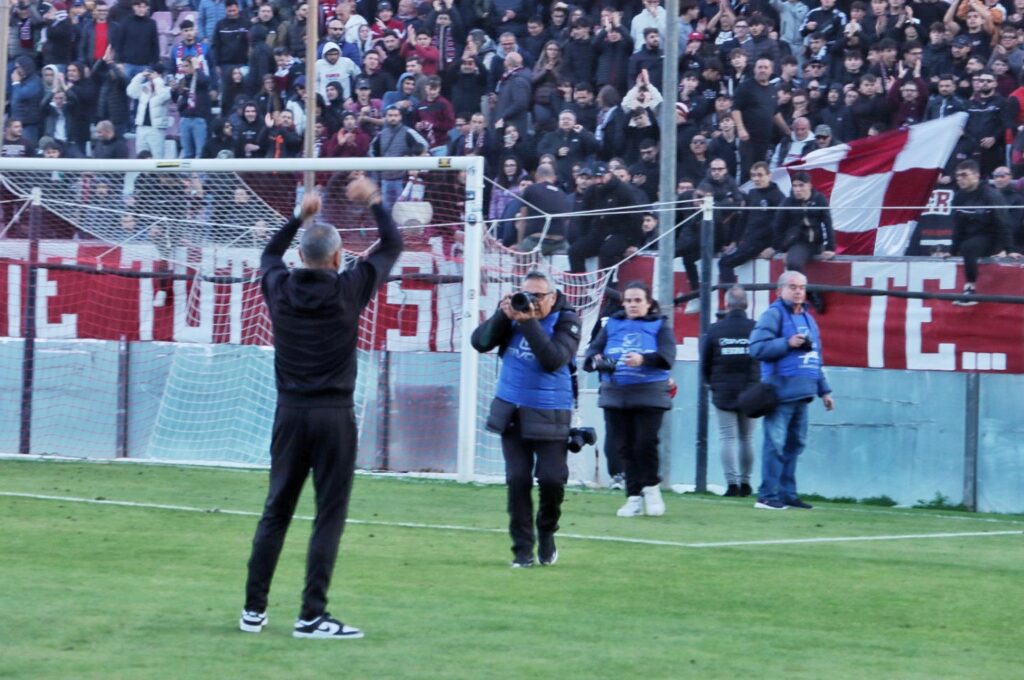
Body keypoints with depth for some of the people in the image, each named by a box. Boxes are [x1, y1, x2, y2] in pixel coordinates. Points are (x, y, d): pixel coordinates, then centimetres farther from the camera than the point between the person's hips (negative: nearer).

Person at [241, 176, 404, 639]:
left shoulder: (281, 289, 0)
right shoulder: (347, 291, -8)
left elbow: (270, 253, 25)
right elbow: (392, 246, 6)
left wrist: (300, 216, 31)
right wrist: (373, 202, 18)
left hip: (290, 411, 4)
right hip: (333, 414, -4)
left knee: (276, 512, 10)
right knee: (329, 516, -1)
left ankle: (253, 610, 12)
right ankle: (311, 615, -6)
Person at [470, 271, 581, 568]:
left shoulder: (566, 321, -10)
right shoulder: (514, 311, -1)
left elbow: (553, 360, -25)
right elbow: (480, 342, -7)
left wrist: (530, 323, -29)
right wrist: (502, 316, -21)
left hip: (548, 416, -3)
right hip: (512, 410, 3)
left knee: (552, 479, -7)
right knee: (518, 480, 0)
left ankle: (546, 533, 21)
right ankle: (523, 548, 7)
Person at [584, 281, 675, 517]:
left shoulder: (659, 326, 3)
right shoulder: (612, 325, 12)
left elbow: (667, 357, -12)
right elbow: (592, 350, 5)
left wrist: (643, 359, -31)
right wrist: (596, 361, -20)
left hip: (649, 396, -3)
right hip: (616, 395, 3)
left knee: (645, 443, -13)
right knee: (627, 447, 4)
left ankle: (651, 487, 10)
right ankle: (634, 497, 10)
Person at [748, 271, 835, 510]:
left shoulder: (808, 319, 21)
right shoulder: (773, 315, -3)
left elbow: (816, 359, 28)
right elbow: (757, 348, -13)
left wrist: (824, 390, 25)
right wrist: (788, 343, -18)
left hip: (802, 393, 8)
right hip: (780, 391, -8)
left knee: (794, 444, 9)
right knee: (776, 444, -9)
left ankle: (787, 494, 15)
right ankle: (767, 496, -9)